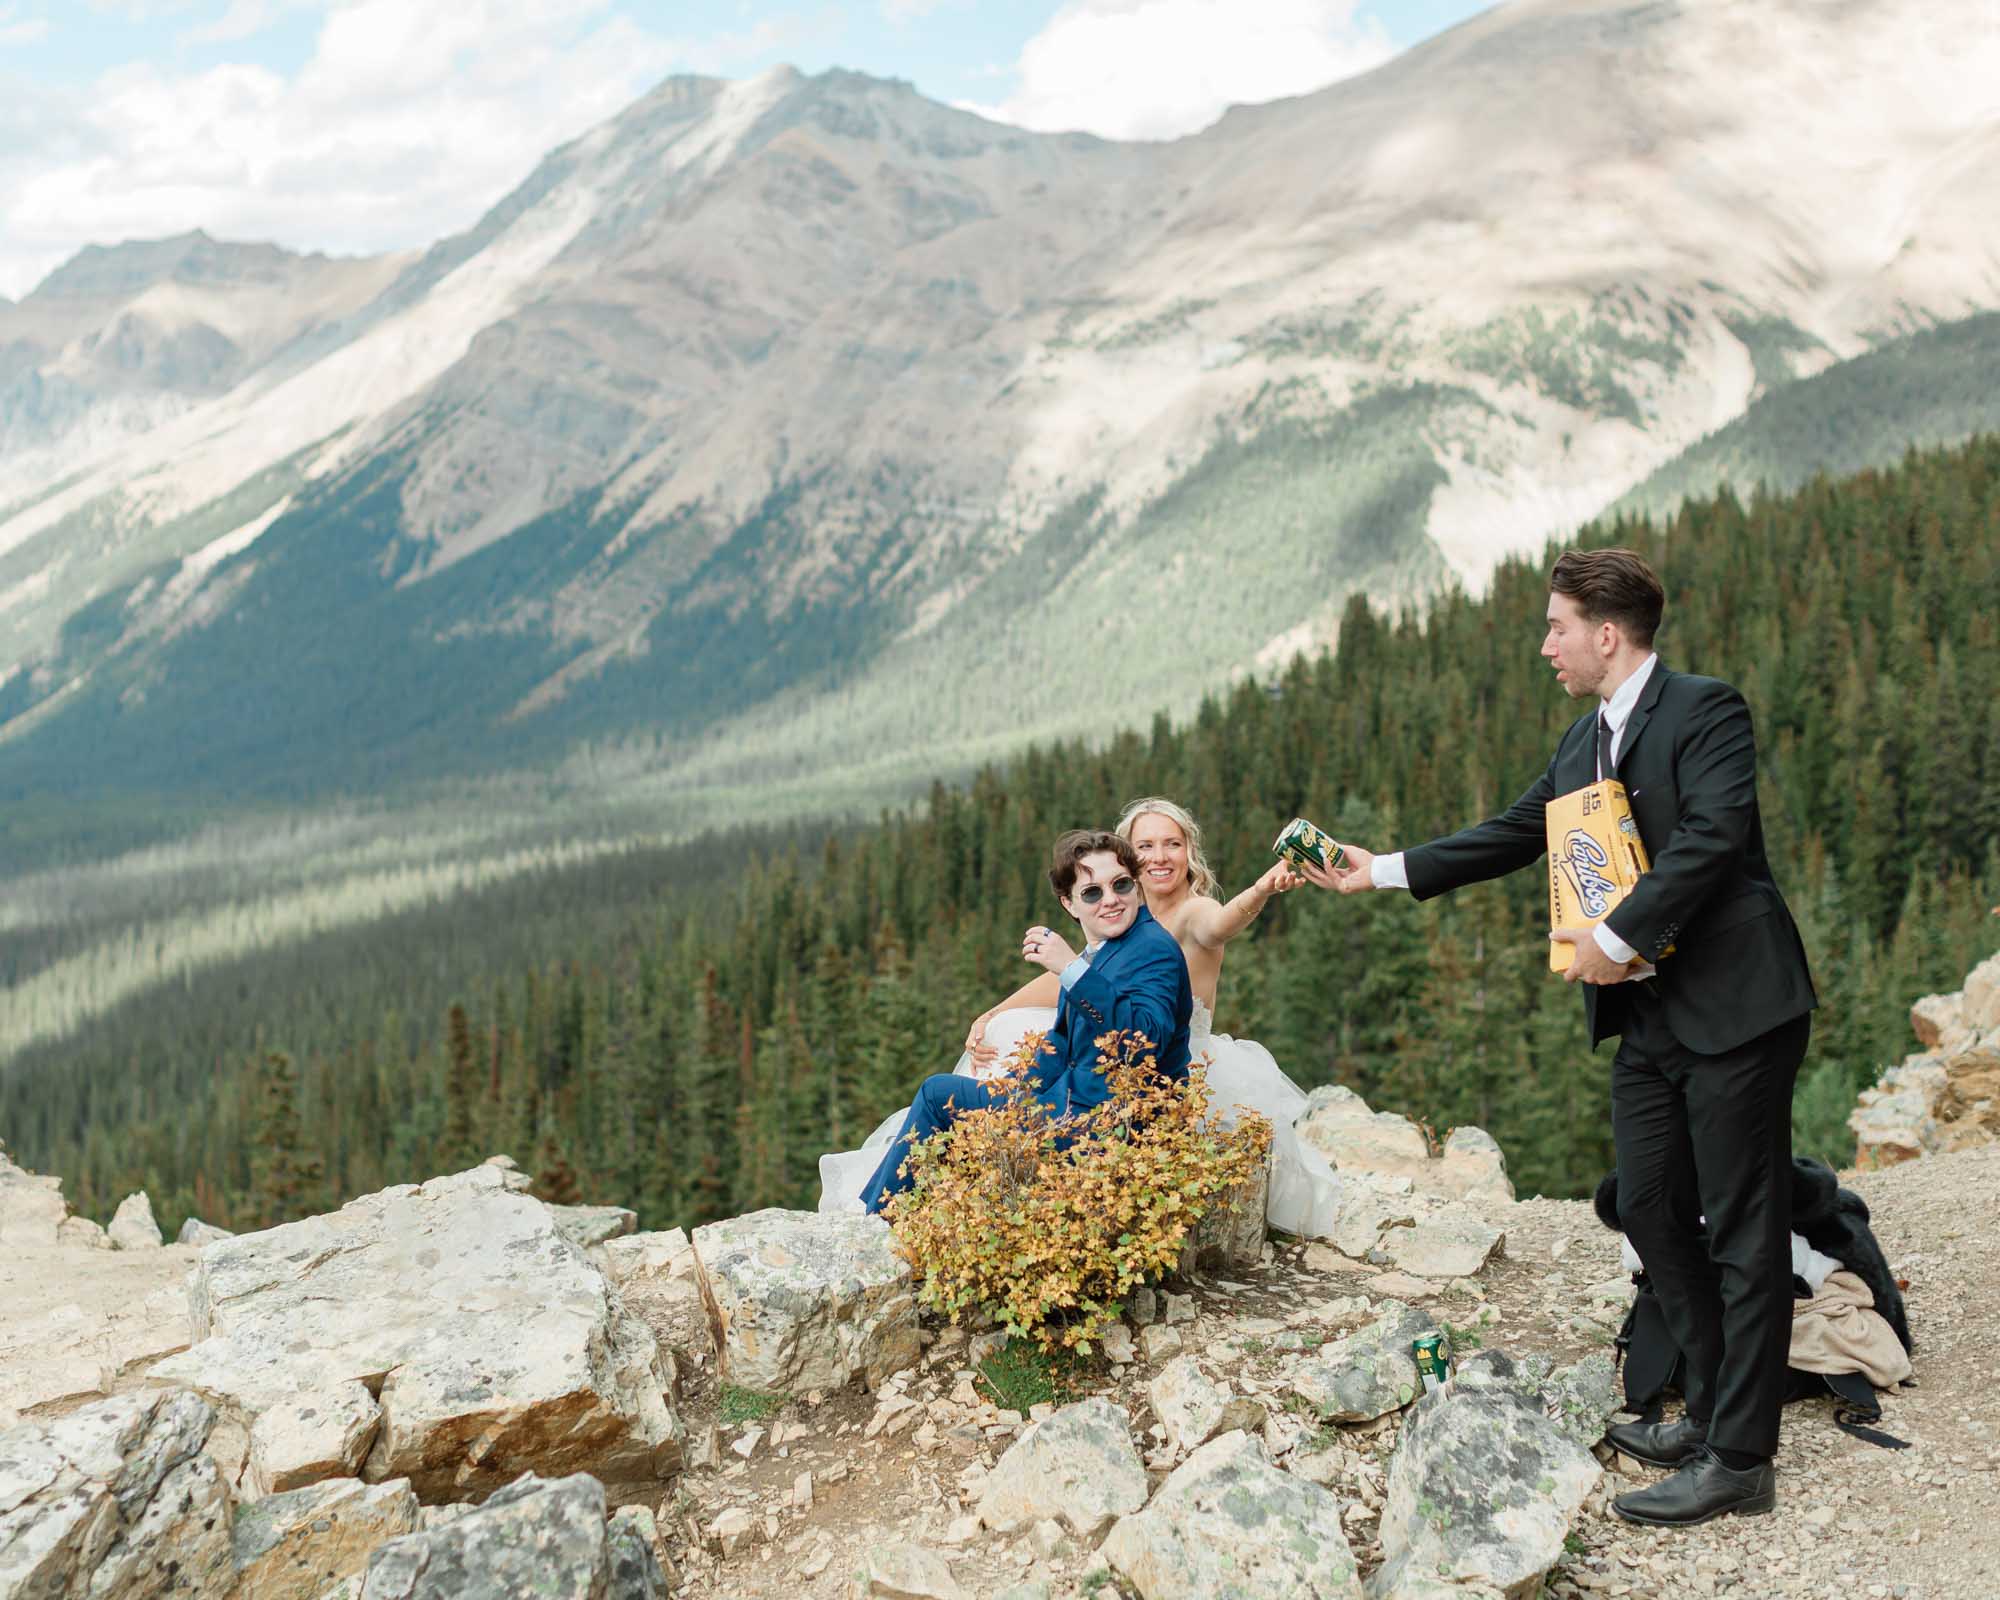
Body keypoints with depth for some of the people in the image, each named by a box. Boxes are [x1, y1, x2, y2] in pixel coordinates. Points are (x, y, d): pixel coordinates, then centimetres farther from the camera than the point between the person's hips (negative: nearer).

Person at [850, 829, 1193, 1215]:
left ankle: (874, 1222, 14)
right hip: (1073, 1100, 9)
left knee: (940, 1096, -2)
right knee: (939, 1093, 14)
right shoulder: (1097, 950, 11)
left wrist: (1073, 969, -35)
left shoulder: (1154, 949, -16)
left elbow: (1148, 1040, -33)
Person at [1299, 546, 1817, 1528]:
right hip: (1649, 1017, 9)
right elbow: (1515, 835, 23)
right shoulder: (1584, 744, 16)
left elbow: (1712, 834, -23)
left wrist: (1619, 938, -23)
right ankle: (1711, 1410, 26)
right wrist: (1384, 871, 22)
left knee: (1742, 1229, -3)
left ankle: (1740, 1460, 1)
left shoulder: (1704, 711, -11)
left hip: (1732, 1008, -9)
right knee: (1651, 1209, 12)